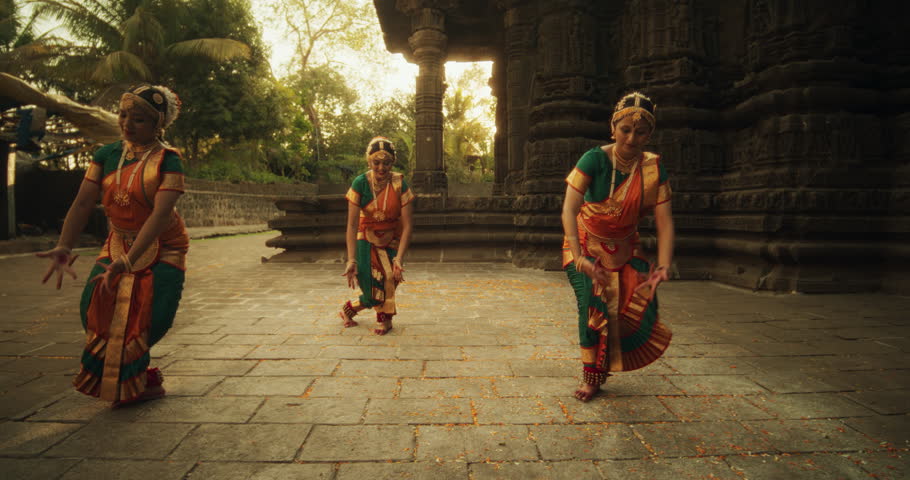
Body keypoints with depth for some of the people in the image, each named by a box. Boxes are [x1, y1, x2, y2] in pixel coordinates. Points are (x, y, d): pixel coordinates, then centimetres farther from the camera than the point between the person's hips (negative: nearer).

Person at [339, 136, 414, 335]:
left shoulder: (400, 184, -19)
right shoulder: (360, 183, -19)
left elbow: (407, 225, -21)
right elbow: (352, 224, -22)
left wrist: (399, 258, -29)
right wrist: (351, 260, -29)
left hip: (392, 240, 1)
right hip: (367, 239, -1)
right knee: (374, 289, -9)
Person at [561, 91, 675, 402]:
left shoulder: (653, 168, -11)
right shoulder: (595, 160, -21)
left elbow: (664, 221, -16)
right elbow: (569, 209, -31)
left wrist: (663, 266, -32)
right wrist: (579, 258, -44)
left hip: (624, 249, 3)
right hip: (586, 245, -3)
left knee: (642, 302, -8)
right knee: (592, 305, -16)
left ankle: (608, 364, 20)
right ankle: (592, 377, 5)